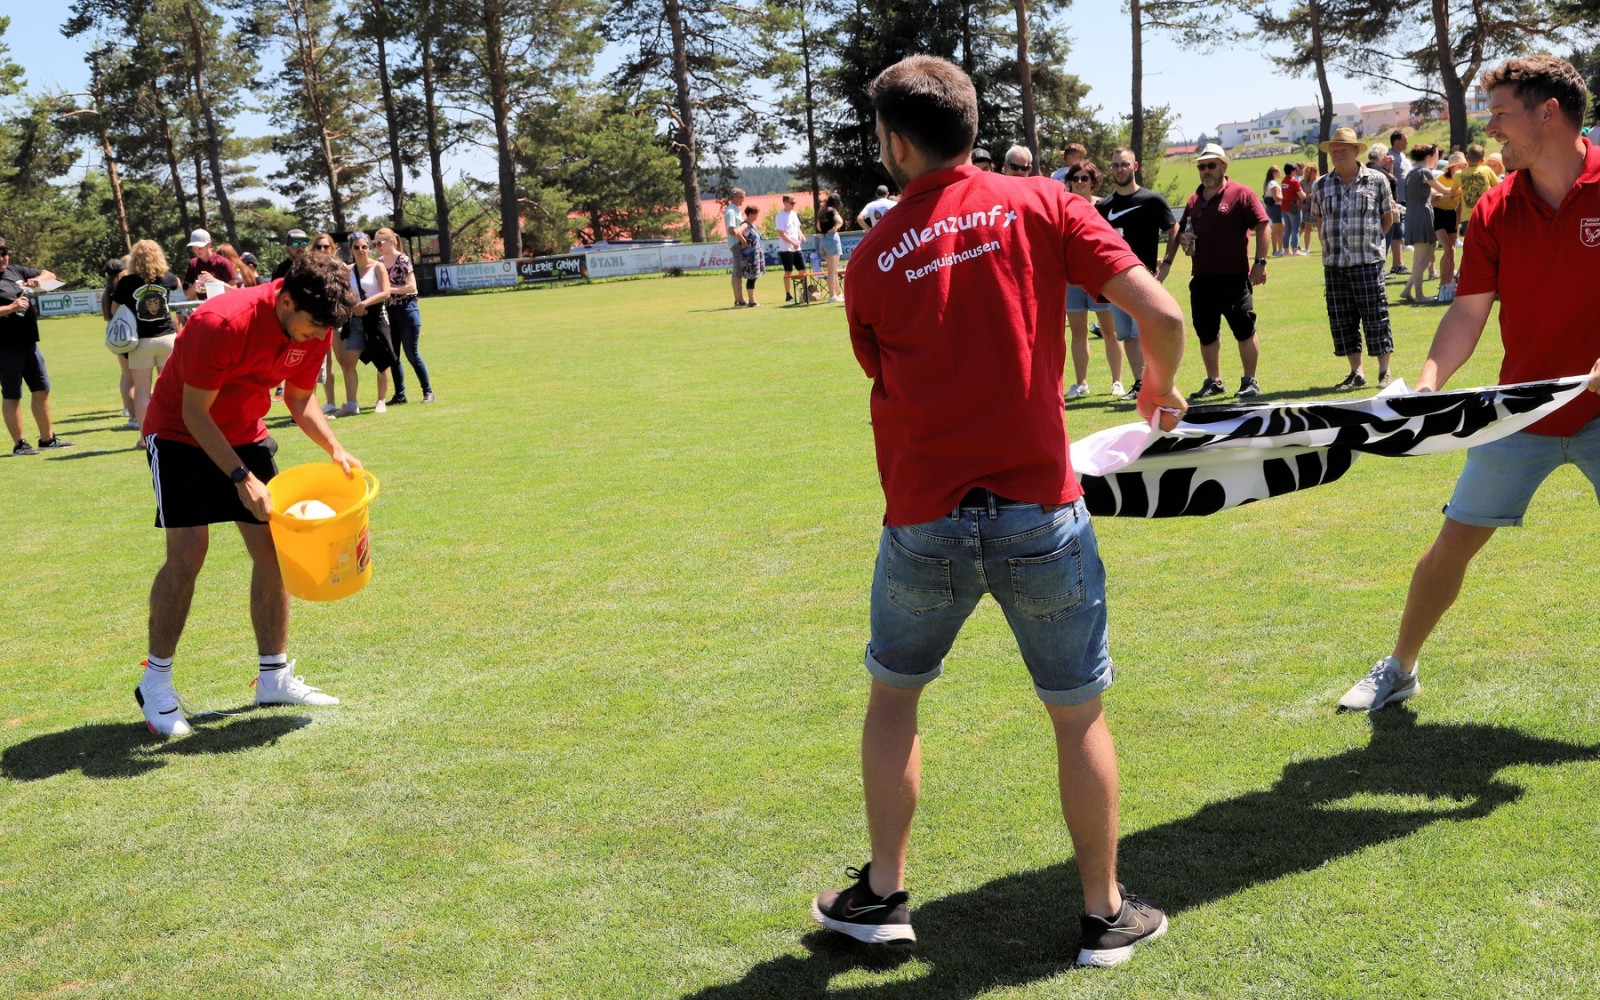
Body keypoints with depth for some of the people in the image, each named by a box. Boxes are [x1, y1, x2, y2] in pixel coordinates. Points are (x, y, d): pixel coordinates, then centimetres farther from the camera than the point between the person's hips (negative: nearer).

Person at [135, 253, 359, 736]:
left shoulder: (315, 329, -11)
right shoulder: (222, 324, -32)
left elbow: (301, 398, 4)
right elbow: (194, 413, -25)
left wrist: (334, 448, -12)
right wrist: (242, 478, -31)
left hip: (246, 435, 6)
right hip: (181, 436, -6)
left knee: (272, 549, 0)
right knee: (188, 552, -16)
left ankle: (274, 676, 12)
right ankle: (155, 682, -2)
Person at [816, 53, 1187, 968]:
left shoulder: (875, 260, 3)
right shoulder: (1041, 206, -2)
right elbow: (1161, 315, -8)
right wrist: (1161, 385, 13)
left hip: (923, 522, 1)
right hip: (1040, 514, -1)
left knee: (893, 699, 22)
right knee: (1079, 717, 15)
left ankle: (883, 895, 29)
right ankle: (1107, 913, 25)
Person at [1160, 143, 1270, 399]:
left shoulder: (1240, 194, -3)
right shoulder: (1194, 200, 15)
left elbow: (1262, 226, -7)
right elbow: (1180, 232, 23)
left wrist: (1260, 262, -14)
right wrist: (1167, 261, 13)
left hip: (1234, 278, -6)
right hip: (1201, 279, 6)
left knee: (1244, 330, -1)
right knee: (1206, 333, 10)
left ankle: (1250, 381, 8)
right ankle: (1214, 381, 22)